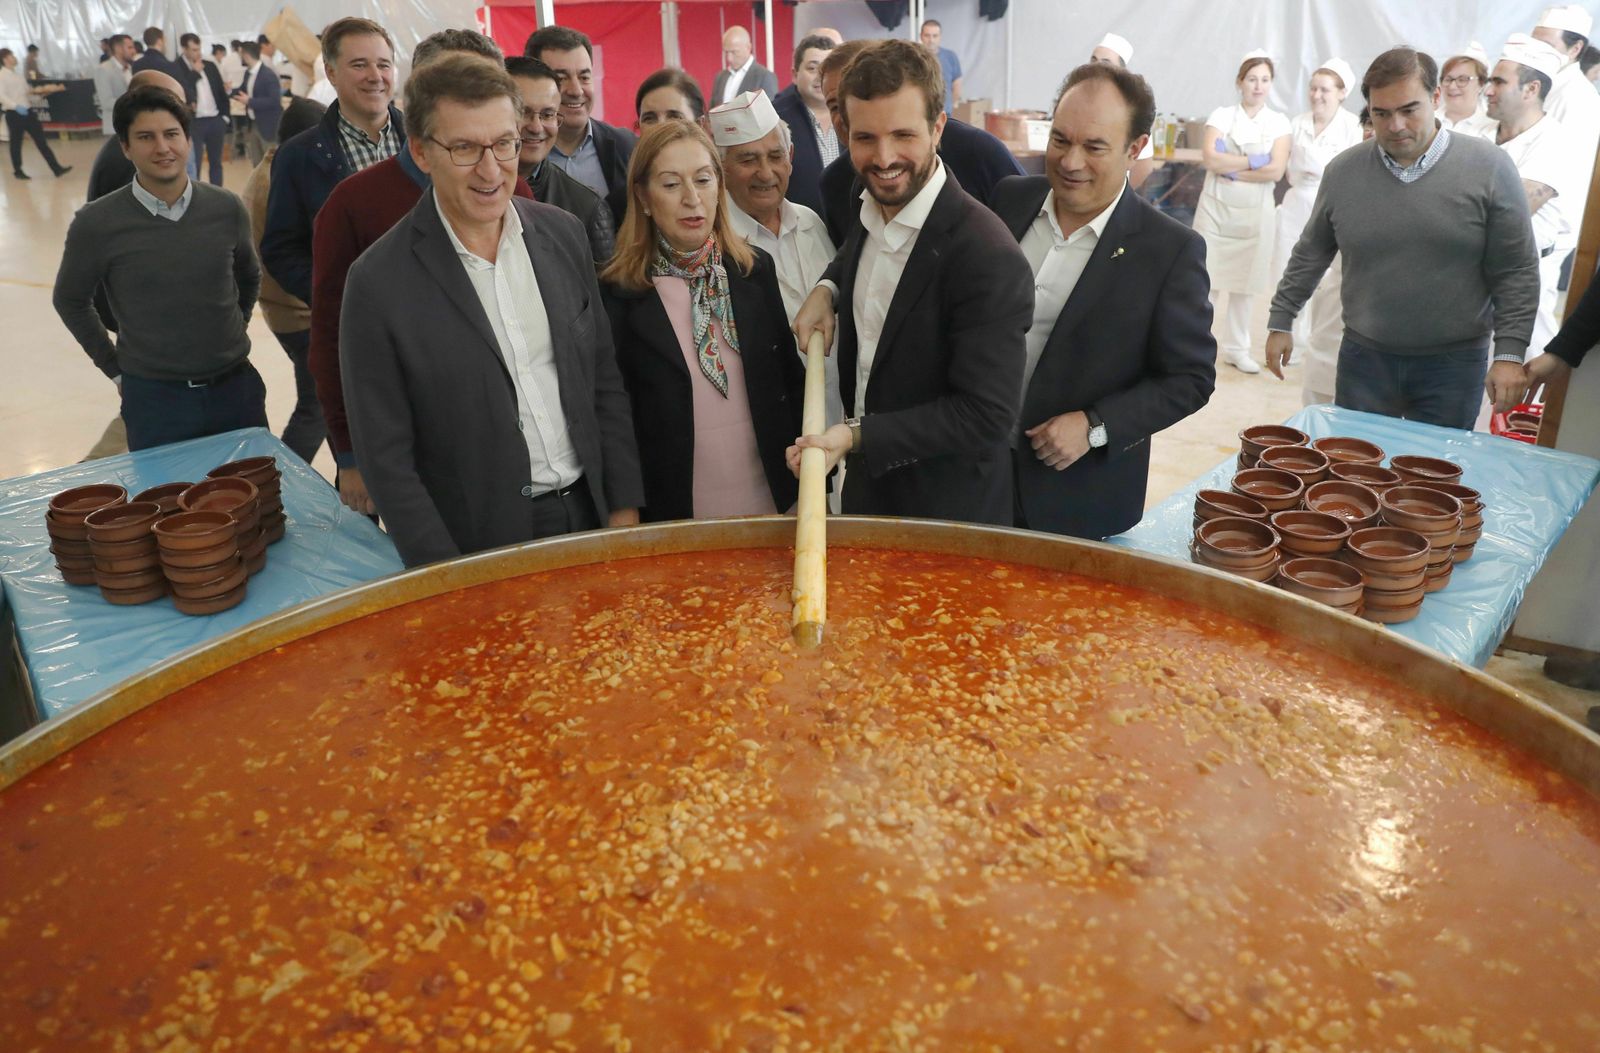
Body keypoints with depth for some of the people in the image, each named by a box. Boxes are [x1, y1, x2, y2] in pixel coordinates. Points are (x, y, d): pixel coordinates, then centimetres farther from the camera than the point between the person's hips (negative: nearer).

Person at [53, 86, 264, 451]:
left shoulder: (226, 208, -2)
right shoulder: (96, 223, -8)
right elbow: (71, 301, 6)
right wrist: (115, 369, 5)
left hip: (237, 386, 3)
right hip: (154, 396, -2)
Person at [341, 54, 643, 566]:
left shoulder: (564, 233, -1)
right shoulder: (379, 283, -14)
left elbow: (605, 384, 5)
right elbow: (385, 458, -10)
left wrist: (625, 509, 1)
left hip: (591, 518, 4)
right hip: (481, 550, -4)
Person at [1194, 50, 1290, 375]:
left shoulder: (1279, 122, 4)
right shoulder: (1221, 115, 1)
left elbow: (1276, 171, -8)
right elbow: (1210, 158, -14)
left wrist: (1231, 170, -12)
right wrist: (1254, 161, -13)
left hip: (1255, 212, 1)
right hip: (1216, 207, -1)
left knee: (1245, 282, 7)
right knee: (1207, 278, -2)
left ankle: (1236, 348, 17)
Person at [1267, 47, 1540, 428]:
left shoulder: (1488, 167, -6)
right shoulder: (1343, 171, 0)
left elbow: (1516, 273, -4)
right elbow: (1309, 255, 11)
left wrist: (1510, 353, -9)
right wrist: (1280, 322, 11)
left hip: (1454, 363, -1)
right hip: (1364, 357, 2)